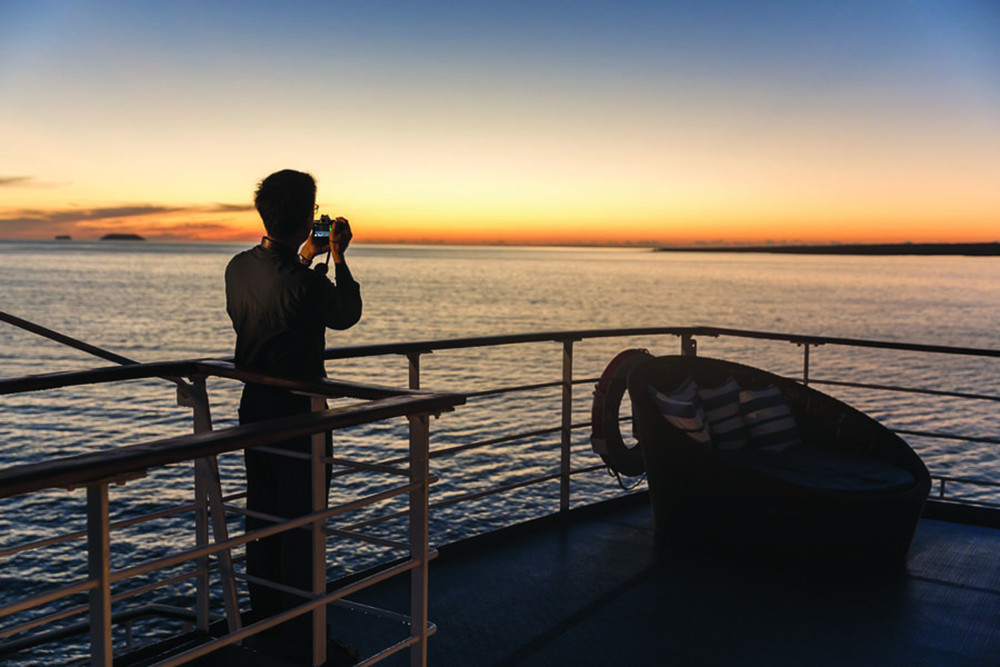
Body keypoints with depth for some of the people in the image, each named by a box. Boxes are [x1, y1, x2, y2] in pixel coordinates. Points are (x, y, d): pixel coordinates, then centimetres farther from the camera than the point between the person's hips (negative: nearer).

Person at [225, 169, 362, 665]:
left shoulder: (239, 267, -1)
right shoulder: (305, 285, -25)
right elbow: (347, 314, -4)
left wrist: (303, 259, 21)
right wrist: (338, 258, 7)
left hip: (254, 406, 8)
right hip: (297, 415, -8)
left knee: (263, 516, 18)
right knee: (302, 524, 4)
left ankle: (265, 621, 33)